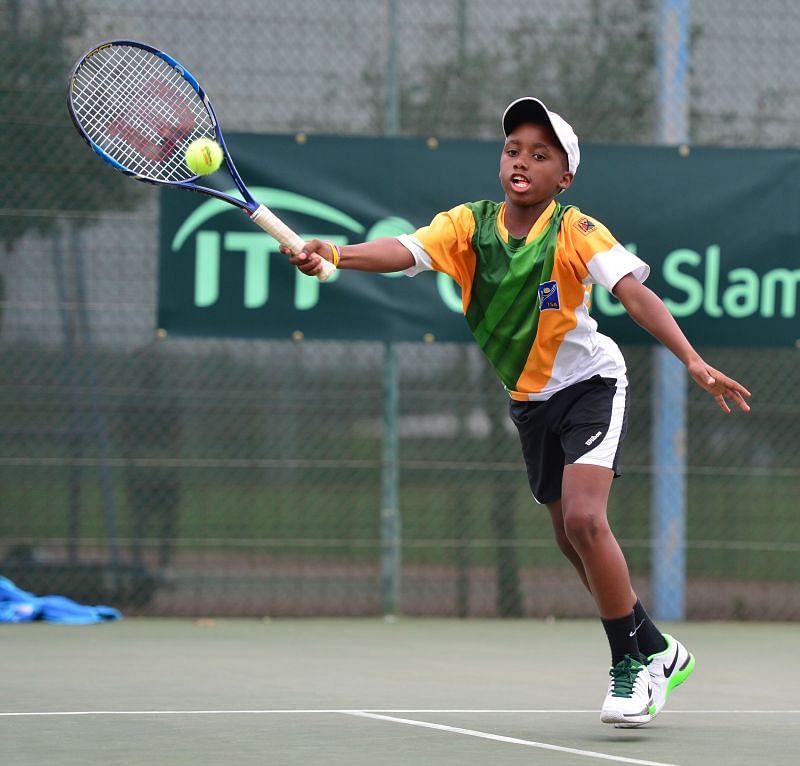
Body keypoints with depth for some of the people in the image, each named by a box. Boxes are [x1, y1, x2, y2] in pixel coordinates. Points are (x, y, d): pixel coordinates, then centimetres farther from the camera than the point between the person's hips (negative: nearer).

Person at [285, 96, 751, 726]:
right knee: (573, 539, 13)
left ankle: (636, 660, -9)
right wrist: (335, 254, -47)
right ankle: (658, 651, 31)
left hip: (590, 384, -6)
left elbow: (635, 294, -31)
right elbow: (404, 251, -27)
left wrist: (693, 361, -44)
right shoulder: (469, 226, -11)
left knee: (583, 516, -24)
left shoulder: (577, 233, -20)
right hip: (529, 399, 6)